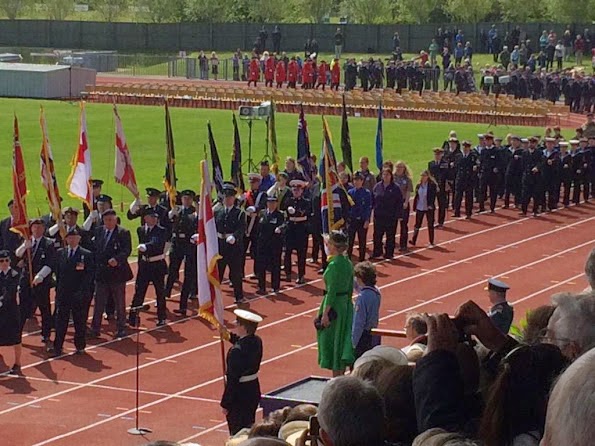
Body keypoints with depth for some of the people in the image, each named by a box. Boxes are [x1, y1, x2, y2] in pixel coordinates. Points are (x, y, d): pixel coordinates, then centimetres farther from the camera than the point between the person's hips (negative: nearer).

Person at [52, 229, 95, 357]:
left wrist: (81, 291, -11)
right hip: (63, 293, 2)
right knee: (60, 321, 2)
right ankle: (57, 347, 6)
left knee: (80, 321, 6)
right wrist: (58, 288, 3)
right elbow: (57, 272, 11)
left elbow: (90, 274, -4)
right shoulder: (60, 253, 9)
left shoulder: (86, 255, -1)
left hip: (80, 294, -2)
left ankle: (80, 346, 18)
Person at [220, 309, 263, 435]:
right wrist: (230, 337, 17)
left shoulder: (236, 351, -27)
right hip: (253, 390, 8)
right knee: (249, 429, 21)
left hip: (239, 393, -8)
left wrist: (225, 404, -16)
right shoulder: (257, 342, -3)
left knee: (237, 433, 3)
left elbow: (232, 379, -24)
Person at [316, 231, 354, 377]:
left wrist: (325, 313, -19)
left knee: (332, 341, 1)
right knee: (342, 340, 14)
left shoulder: (334, 265, -19)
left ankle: (336, 379, 5)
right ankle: (341, 375, 20)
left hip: (334, 305, -8)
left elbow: (331, 291, -21)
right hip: (346, 304, 8)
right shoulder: (347, 262, 7)